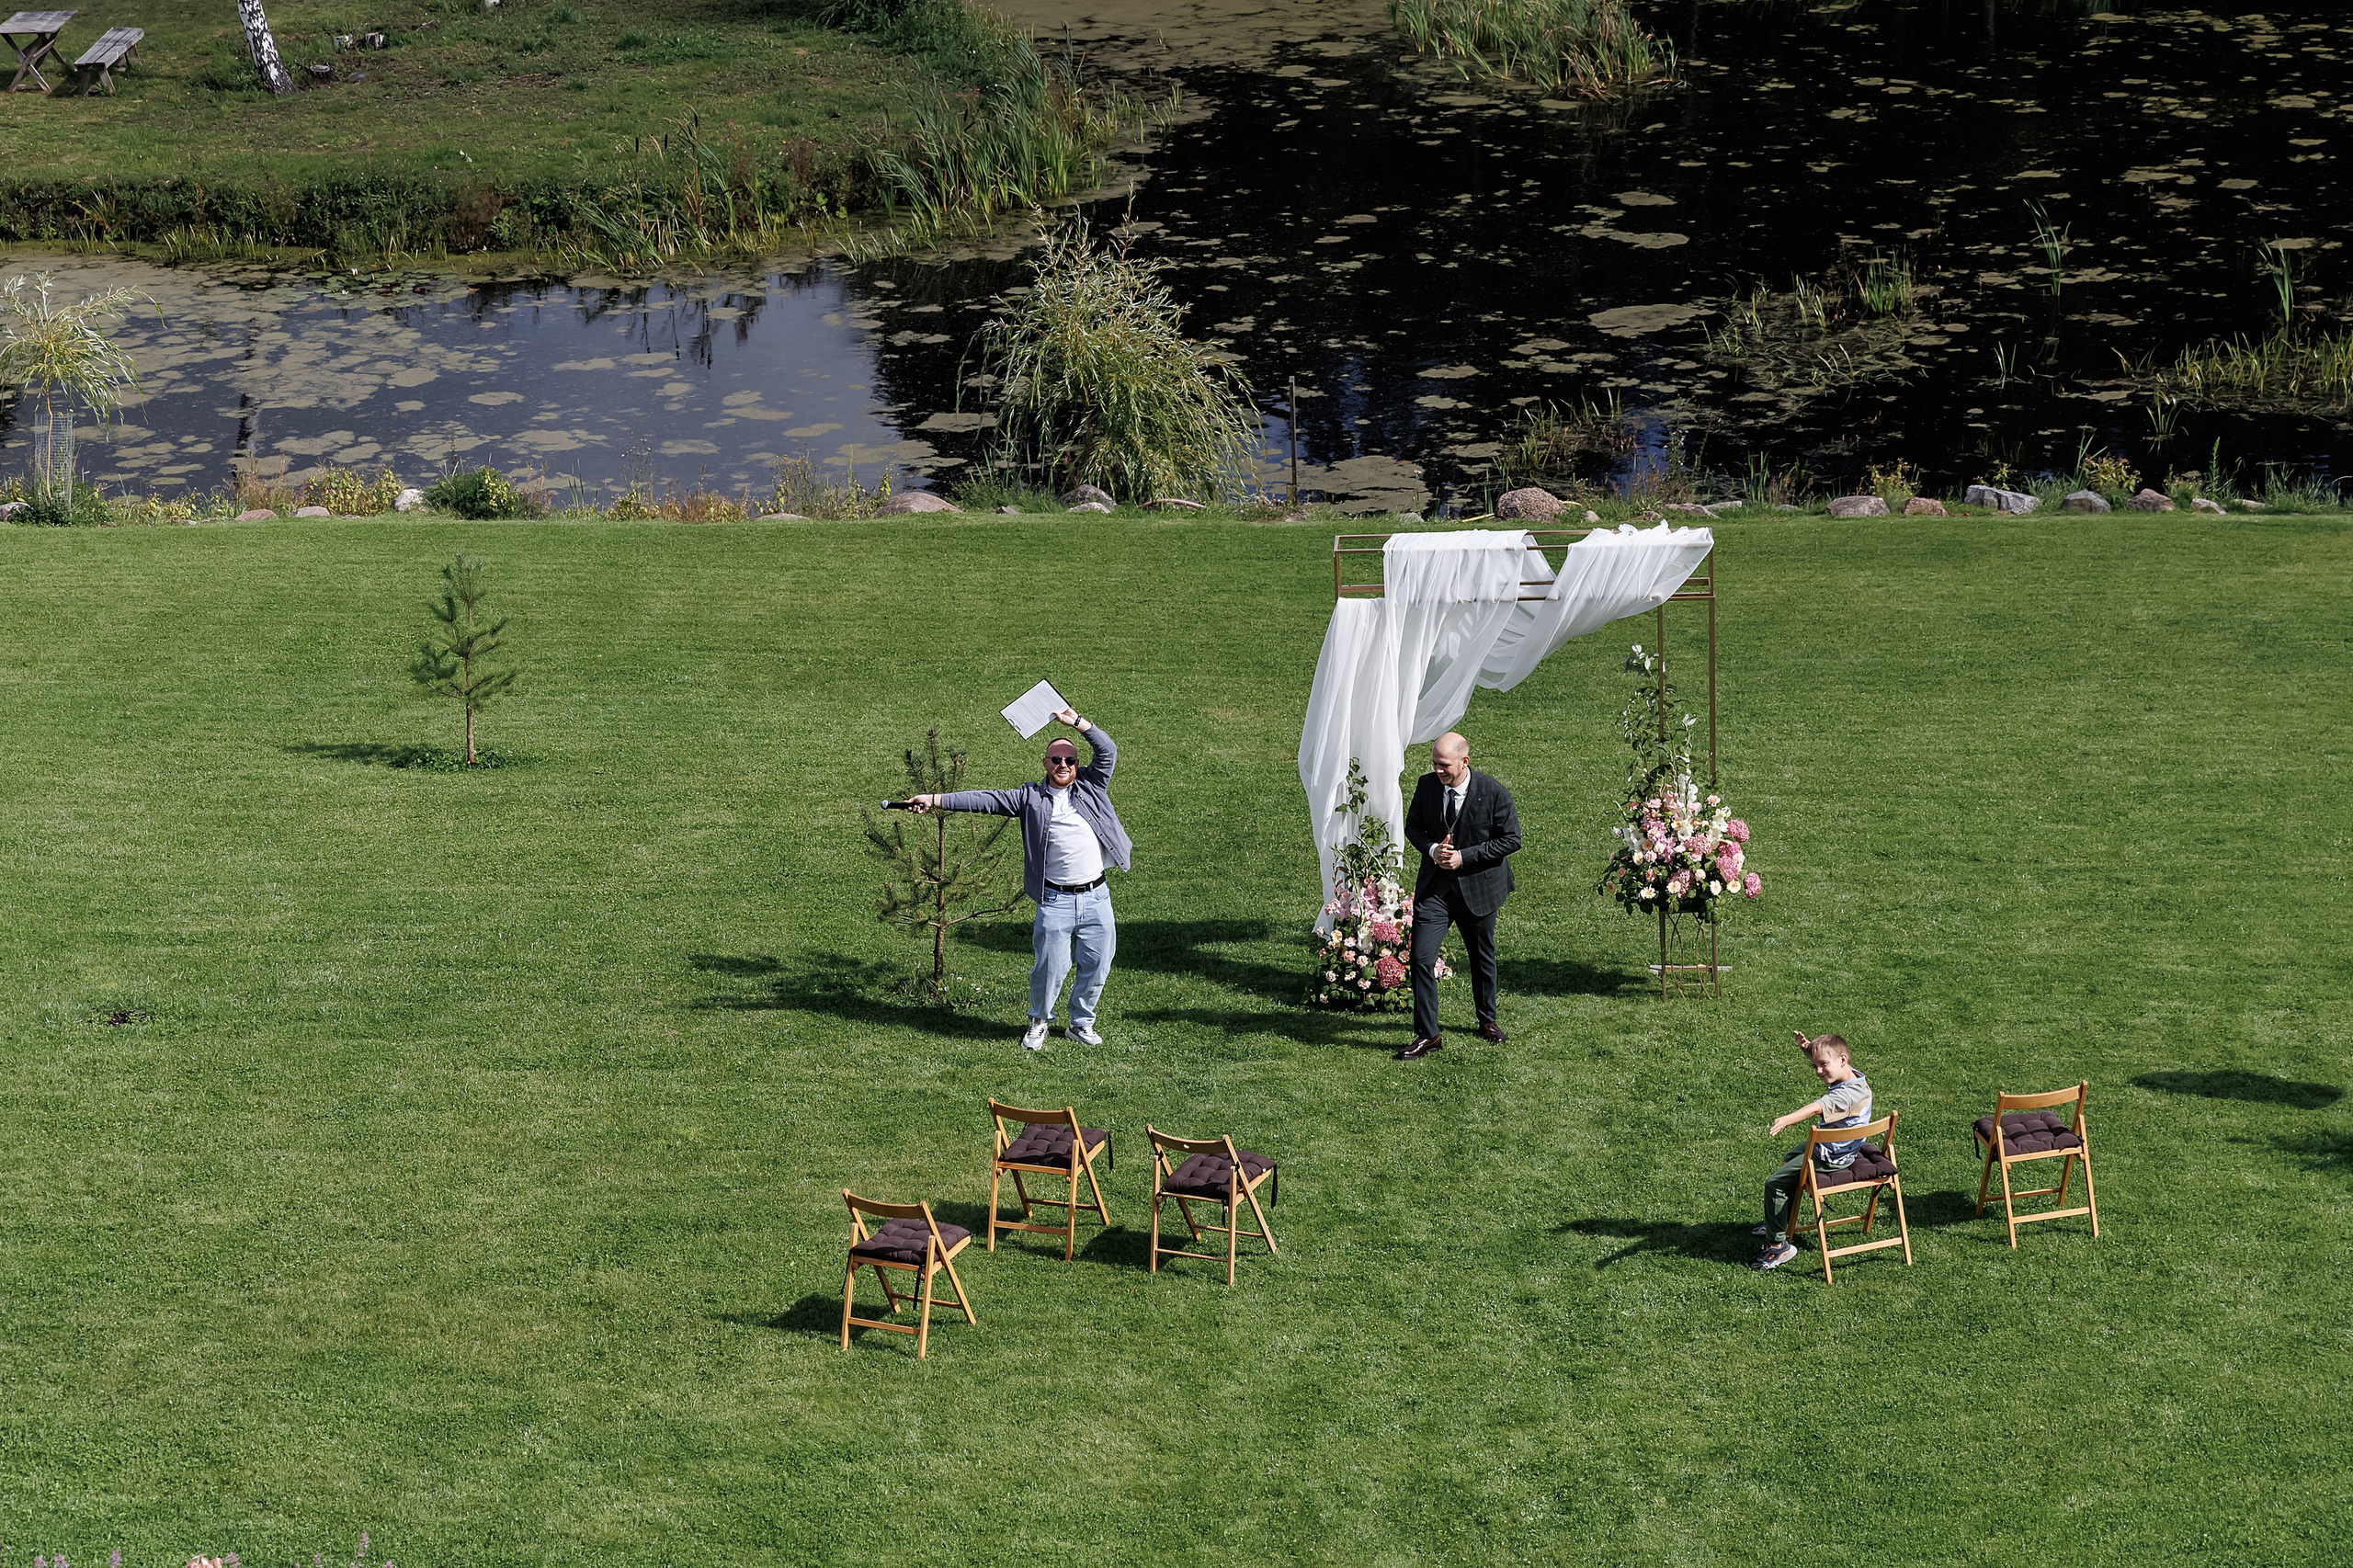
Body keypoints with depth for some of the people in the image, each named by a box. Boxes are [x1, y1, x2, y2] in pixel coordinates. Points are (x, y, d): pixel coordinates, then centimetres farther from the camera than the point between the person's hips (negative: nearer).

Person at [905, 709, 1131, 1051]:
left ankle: (1081, 1022, 25)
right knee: (1049, 966, -4)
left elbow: (1108, 751, 3)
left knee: (1096, 965, 5)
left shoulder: (1091, 786, 10)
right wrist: (935, 800, -4)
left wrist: (1076, 722, -4)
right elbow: (985, 800, 2)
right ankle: (1039, 1022, 19)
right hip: (1055, 901, -2)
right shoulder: (1031, 798, 6)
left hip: (1096, 897, 2)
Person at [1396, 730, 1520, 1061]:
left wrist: (1464, 857, -19)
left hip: (1478, 885, -2)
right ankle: (1426, 1035, -1)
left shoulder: (1494, 793, -17)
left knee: (1482, 957, 16)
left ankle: (1487, 1020, 40)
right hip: (1434, 887, 2)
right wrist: (1432, 849, -14)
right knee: (1422, 957, -9)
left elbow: (1511, 839, -11)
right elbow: (1413, 826, 8)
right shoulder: (1427, 786, -6)